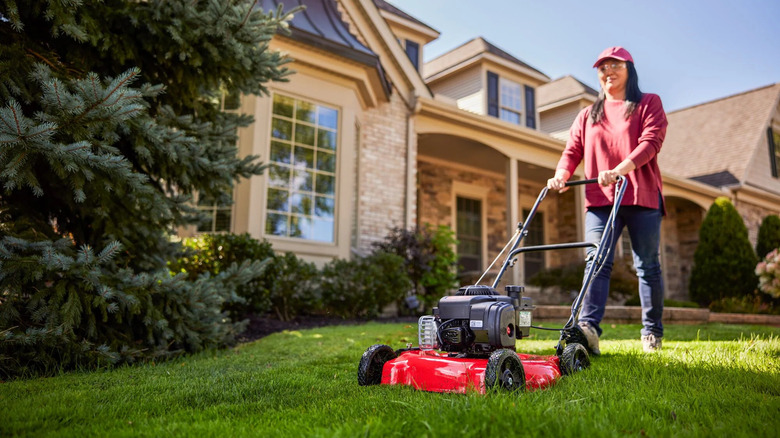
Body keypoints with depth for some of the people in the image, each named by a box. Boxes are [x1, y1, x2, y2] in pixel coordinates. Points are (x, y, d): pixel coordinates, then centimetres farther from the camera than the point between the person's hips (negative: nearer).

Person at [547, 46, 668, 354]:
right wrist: (561, 175, -11)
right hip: (600, 200, 2)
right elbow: (573, 150, 11)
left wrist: (619, 170, -23)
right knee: (597, 261, -14)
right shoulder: (588, 115, 22)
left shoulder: (649, 104, 11)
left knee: (647, 266, 3)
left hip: (641, 197, -2)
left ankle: (652, 333, 14)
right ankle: (588, 327, -25)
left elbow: (651, 141, -6)